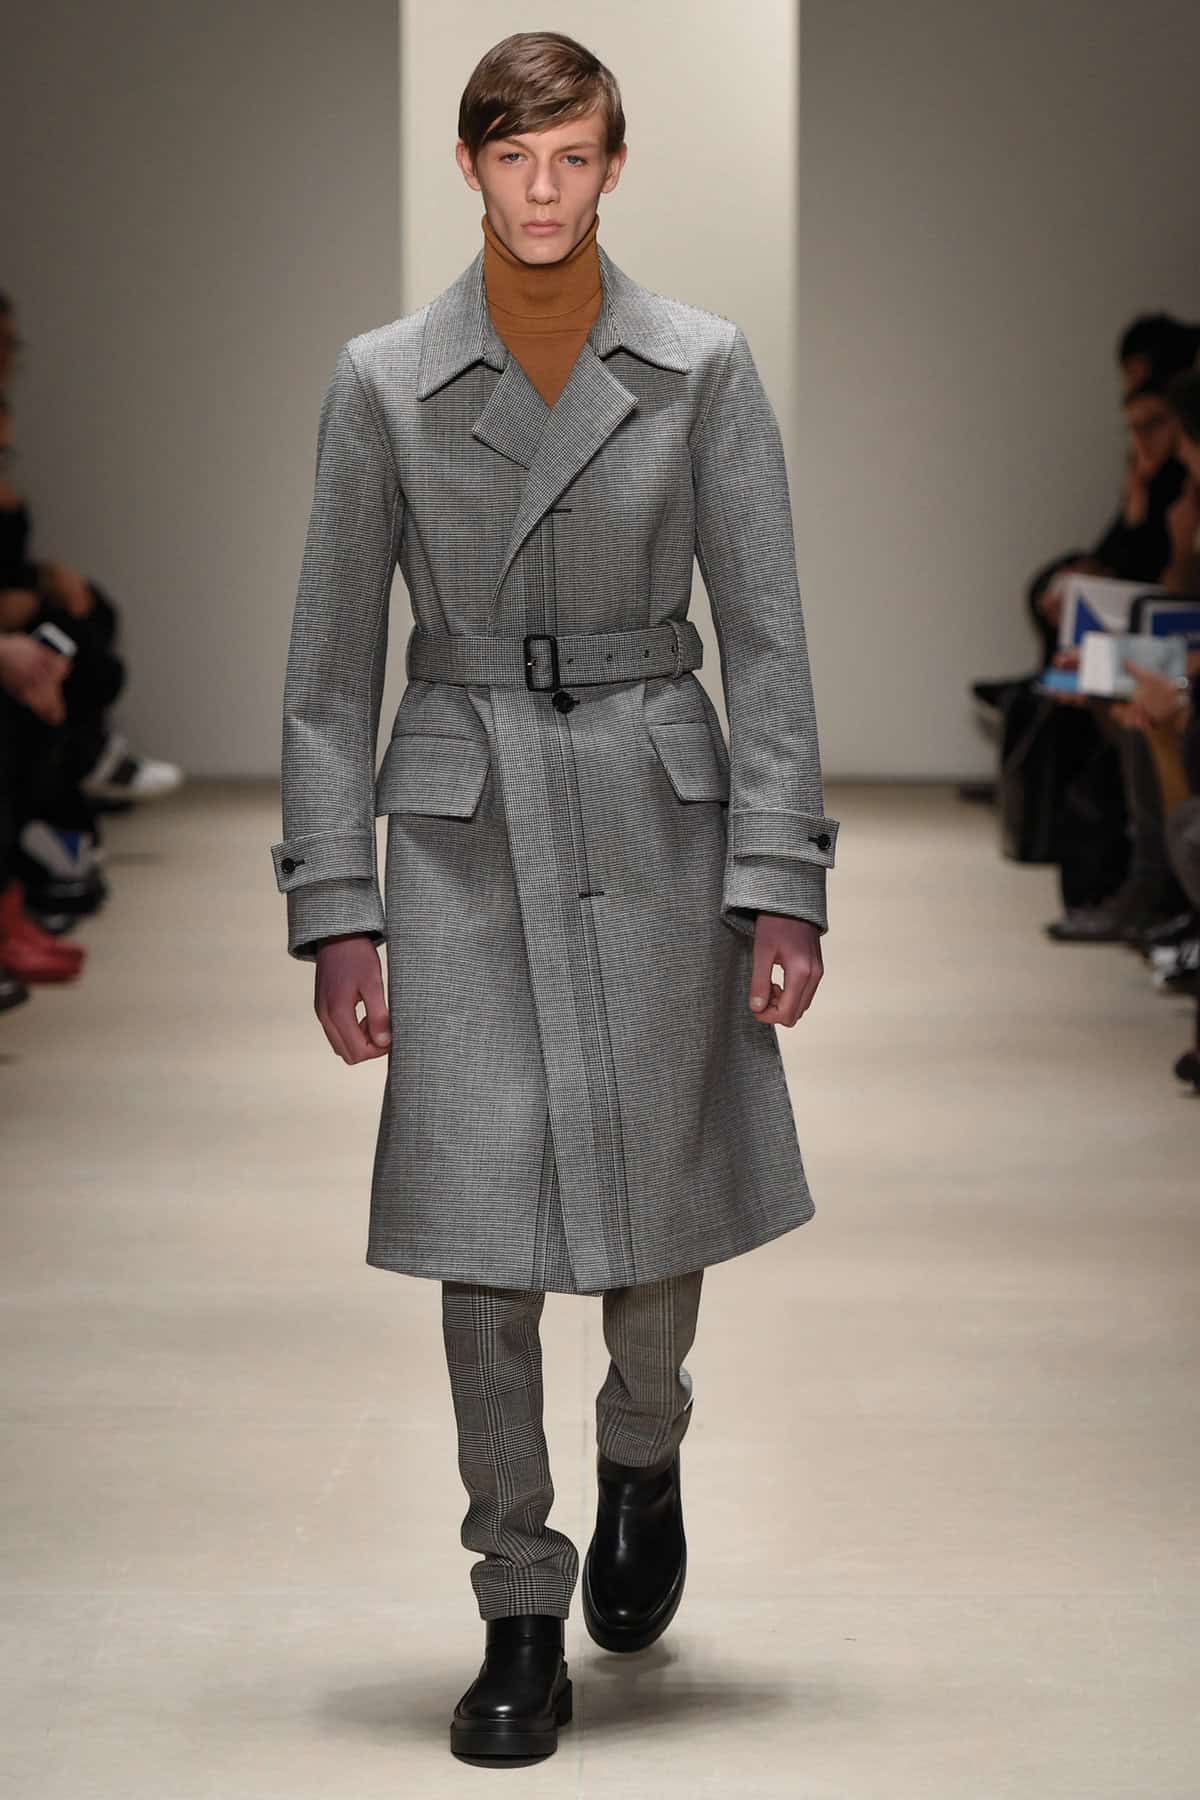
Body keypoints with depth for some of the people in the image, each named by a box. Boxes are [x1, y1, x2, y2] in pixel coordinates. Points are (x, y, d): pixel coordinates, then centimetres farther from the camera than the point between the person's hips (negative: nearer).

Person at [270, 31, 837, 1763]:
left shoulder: (704, 366, 0)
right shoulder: (383, 380, 0)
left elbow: (767, 635, -1)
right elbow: (330, 666, 2)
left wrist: (781, 884, -8)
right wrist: (333, 911, -3)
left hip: (656, 809, 0)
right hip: (463, 825, 0)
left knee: (657, 1183, 6)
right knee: (484, 1223, -3)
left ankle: (644, 1458, 39)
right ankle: (521, 1625, 8)